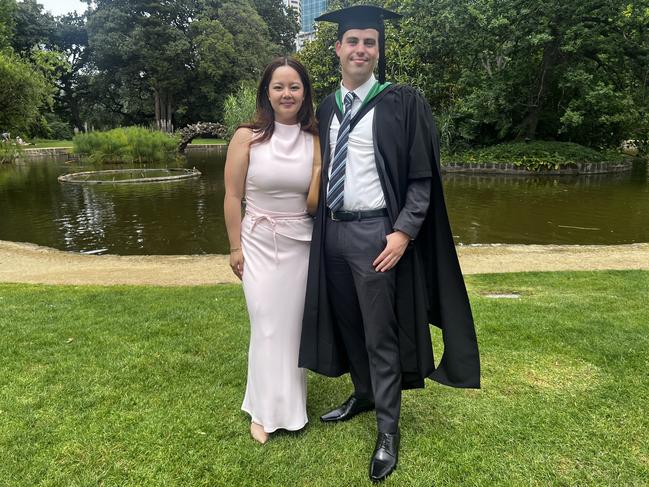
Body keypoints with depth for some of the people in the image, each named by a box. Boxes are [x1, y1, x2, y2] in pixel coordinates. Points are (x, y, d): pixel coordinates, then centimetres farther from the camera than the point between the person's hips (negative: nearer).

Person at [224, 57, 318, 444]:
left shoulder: (316, 139, -1)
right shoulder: (248, 137, -5)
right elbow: (233, 196, -2)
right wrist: (235, 247, -2)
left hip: (303, 244, 1)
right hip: (260, 243, -1)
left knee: (295, 324, 10)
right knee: (267, 326, 3)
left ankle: (292, 404, 30)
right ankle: (267, 411, 22)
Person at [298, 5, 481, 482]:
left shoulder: (402, 102, -7)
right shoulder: (327, 109, 10)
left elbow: (422, 175, -9)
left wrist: (404, 231, -17)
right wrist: (319, 223, 8)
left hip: (375, 234, -6)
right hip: (332, 230, 6)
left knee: (381, 334, 2)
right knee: (347, 323, 18)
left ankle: (388, 431, 20)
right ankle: (364, 394, 41)